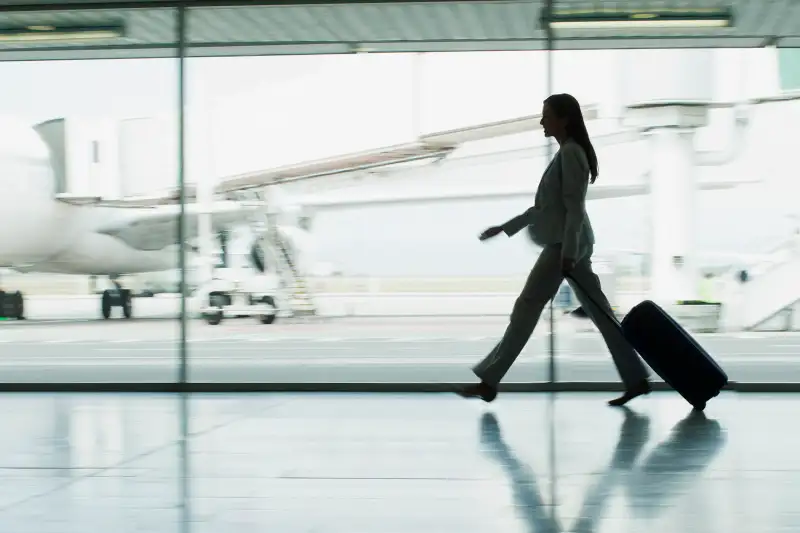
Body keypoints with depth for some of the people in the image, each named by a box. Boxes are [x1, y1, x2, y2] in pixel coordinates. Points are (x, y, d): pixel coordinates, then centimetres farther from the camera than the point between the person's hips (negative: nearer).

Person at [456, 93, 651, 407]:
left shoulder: (571, 152, -12)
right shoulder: (566, 153, 19)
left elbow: (574, 207, -18)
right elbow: (546, 205, 24)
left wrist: (567, 254, -23)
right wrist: (505, 228, 24)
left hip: (566, 244, -10)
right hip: (568, 244, 10)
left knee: (527, 307, -7)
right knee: (598, 311, 7)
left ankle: (488, 381, -3)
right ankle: (636, 379, 7)